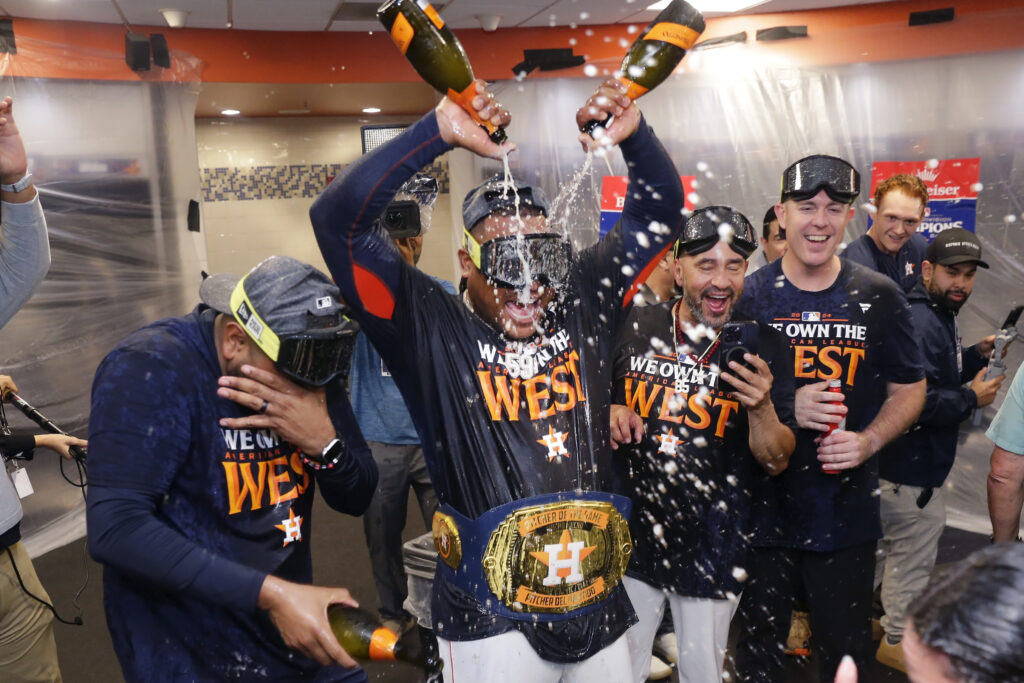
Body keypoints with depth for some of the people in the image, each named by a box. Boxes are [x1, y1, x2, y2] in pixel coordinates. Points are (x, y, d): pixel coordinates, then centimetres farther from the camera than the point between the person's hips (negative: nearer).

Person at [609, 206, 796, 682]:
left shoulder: (762, 346, -8)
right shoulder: (635, 329, -4)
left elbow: (776, 461, -8)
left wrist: (762, 407, -25)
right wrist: (610, 415, -10)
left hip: (713, 549, -1)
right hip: (632, 536, 2)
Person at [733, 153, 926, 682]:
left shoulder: (878, 298, -1)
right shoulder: (748, 296, -4)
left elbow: (908, 389, 7)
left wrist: (869, 440, -11)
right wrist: (786, 406, -19)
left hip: (847, 512, 1)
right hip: (762, 505, -1)